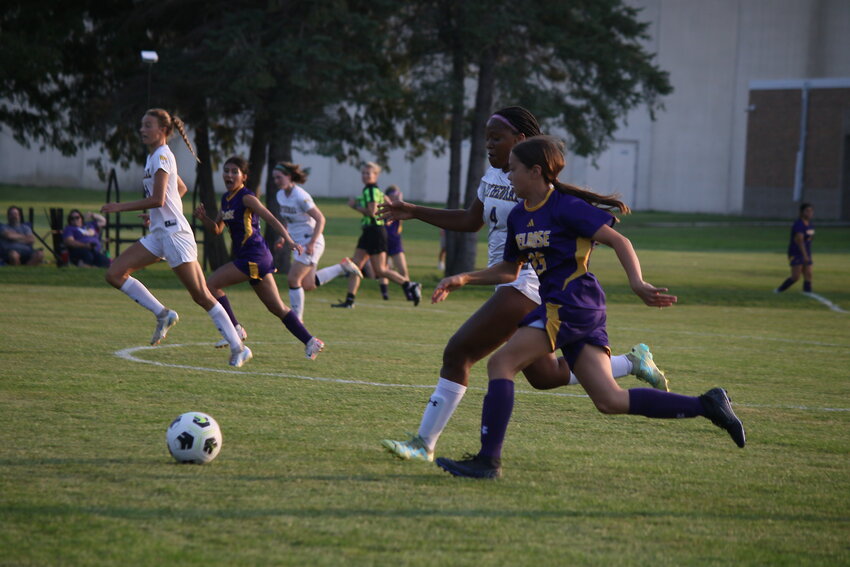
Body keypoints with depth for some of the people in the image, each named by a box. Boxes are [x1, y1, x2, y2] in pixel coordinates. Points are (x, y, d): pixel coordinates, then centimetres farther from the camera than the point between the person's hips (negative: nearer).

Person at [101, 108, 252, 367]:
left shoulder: (162, 156, -13)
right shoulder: (154, 156, 16)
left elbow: (157, 200, -23)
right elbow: (181, 188, 29)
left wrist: (119, 207, -18)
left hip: (175, 232, -10)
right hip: (159, 233, 10)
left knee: (201, 296, -7)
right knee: (114, 273, -1)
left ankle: (238, 348, -1)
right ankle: (163, 314, 5)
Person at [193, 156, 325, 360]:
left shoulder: (246, 197, -10)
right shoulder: (226, 199, 15)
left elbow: (270, 218, -19)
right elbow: (216, 229, 19)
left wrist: (289, 240, -30)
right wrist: (203, 218, -1)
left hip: (254, 257, -9)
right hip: (246, 257, 9)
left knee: (210, 284, -10)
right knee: (277, 308, 11)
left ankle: (235, 330, -4)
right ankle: (311, 341, 15)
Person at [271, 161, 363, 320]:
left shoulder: (300, 197, -21)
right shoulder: (281, 195, 4)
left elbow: (320, 219, -20)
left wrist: (312, 243, -25)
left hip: (311, 242, -9)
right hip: (298, 242, 9)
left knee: (293, 279, -12)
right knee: (308, 285, 10)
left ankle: (297, 319, -1)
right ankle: (342, 267, 25)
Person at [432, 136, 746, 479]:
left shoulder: (565, 207, -9)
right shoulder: (518, 216, 16)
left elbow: (618, 241, -13)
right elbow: (509, 270, 27)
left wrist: (637, 284, -27)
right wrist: (463, 279, 16)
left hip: (574, 302, -9)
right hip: (557, 305, 9)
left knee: (500, 363, -12)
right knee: (610, 401, 3)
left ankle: (488, 460, -13)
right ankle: (706, 405, 6)